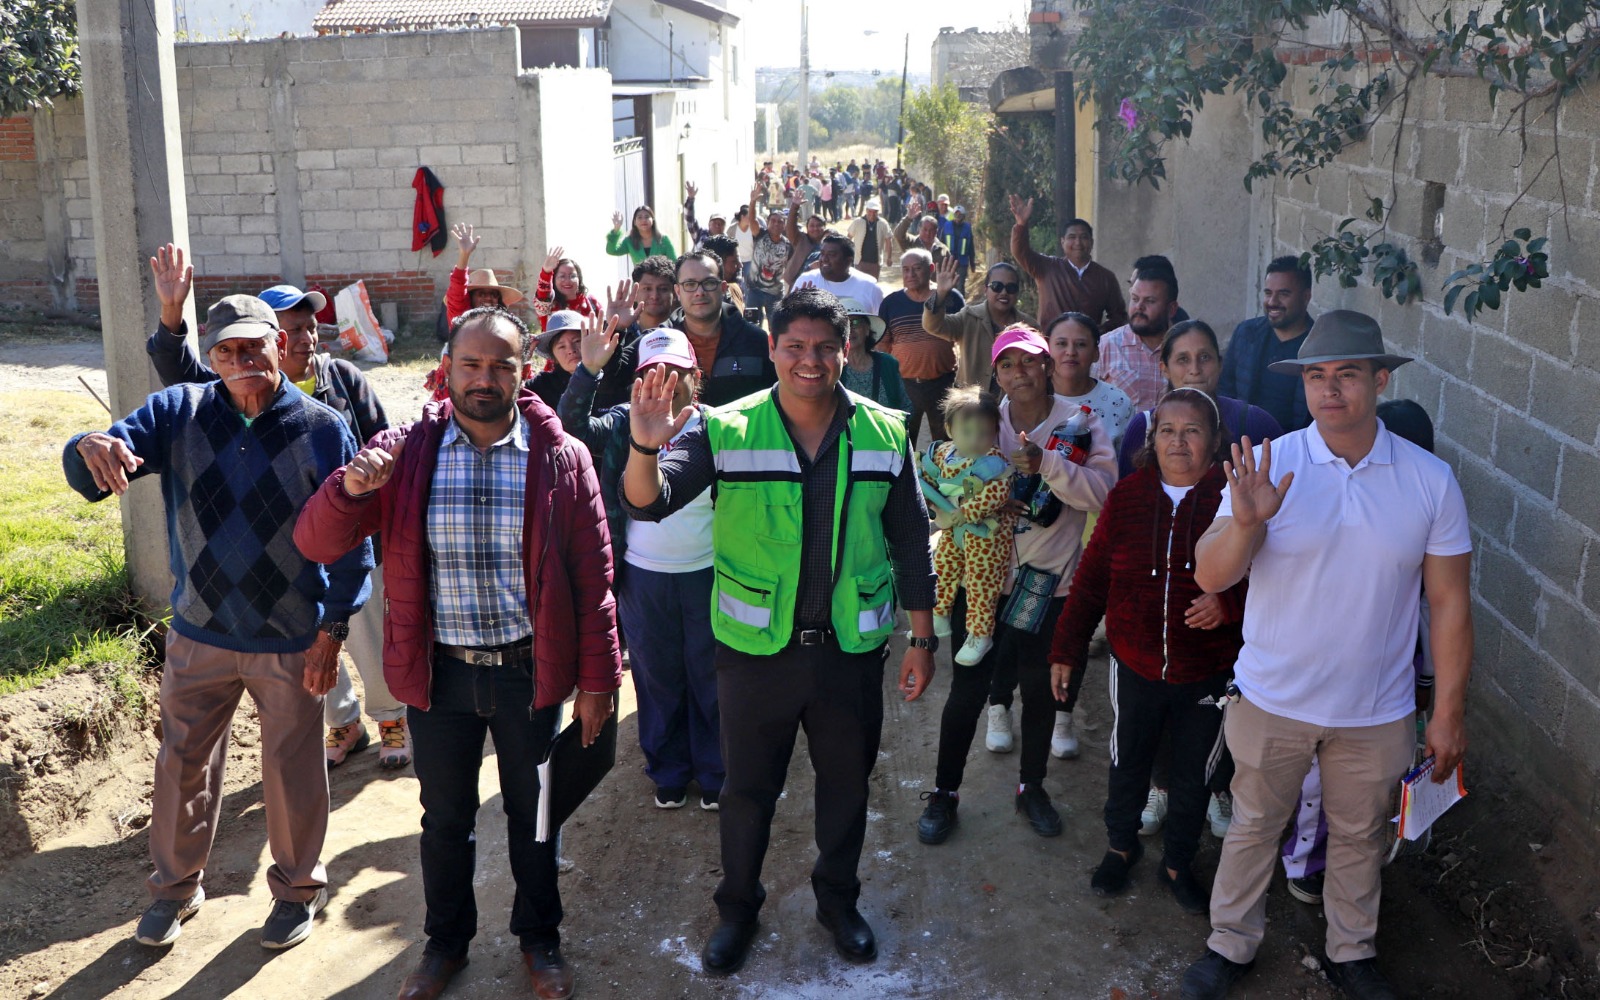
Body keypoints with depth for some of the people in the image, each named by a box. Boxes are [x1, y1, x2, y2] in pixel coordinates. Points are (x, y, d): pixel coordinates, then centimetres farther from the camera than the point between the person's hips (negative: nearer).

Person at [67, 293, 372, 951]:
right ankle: (176, 886, 39)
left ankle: (297, 888, 35)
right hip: (198, 634, 2)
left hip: (291, 643, -2)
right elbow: (86, 474, -13)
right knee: (183, 764, 15)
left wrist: (331, 633, -10)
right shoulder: (178, 414, -5)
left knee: (291, 771, 12)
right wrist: (93, 448, -38)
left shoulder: (323, 430, -11)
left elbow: (351, 542, -7)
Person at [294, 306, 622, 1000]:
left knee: (533, 816, 17)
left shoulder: (562, 459, -8)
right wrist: (350, 488, -28)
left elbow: (593, 577, -4)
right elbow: (316, 545, -8)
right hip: (439, 674, 1)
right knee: (445, 818, 19)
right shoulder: (404, 451, -5)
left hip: (531, 673, -1)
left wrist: (597, 679, -4)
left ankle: (539, 937, 41)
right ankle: (446, 940, 42)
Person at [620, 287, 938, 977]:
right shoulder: (726, 430, -10)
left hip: (852, 648, 2)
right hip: (756, 649, -1)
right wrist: (645, 449, -43)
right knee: (748, 787, 15)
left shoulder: (884, 433, -3)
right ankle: (738, 907, 38)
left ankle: (838, 898, 43)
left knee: (847, 781, 19)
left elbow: (910, 542, 4)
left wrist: (922, 638, 4)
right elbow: (648, 502, -21)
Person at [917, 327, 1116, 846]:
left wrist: (1046, 463, -30)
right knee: (968, 689, 4)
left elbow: (1102, 492, -19)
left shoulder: (1079, 423, -5)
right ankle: (944, 792, 22)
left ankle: (1032, 787, 36)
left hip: (1050, 583, 0)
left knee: (1040, 688, 16)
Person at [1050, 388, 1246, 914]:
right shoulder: (1127, 497, -4)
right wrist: (1067, 648, 3)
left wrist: (1228, 603, -26)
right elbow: (1091, 579, 2)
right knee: (1128, 765, 19)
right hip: (1135, 667, 2)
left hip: (1207, 674, -1)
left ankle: (1178, 861, 39)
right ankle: (1121, 845, 44)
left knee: (1194, 775, 16)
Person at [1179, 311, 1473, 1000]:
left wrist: (1450, 711, -1)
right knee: (1254, 827, 17)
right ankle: (1231, 944, 38)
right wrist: (1246, 522, -37)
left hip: (1376, 712, 1)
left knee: (1359, 838, 21)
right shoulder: (1268, 464, -13)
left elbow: (1450, 602, -3)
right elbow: (1210, 577, -17)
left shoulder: (1430, 481, -9)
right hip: (1272, 702, -1)